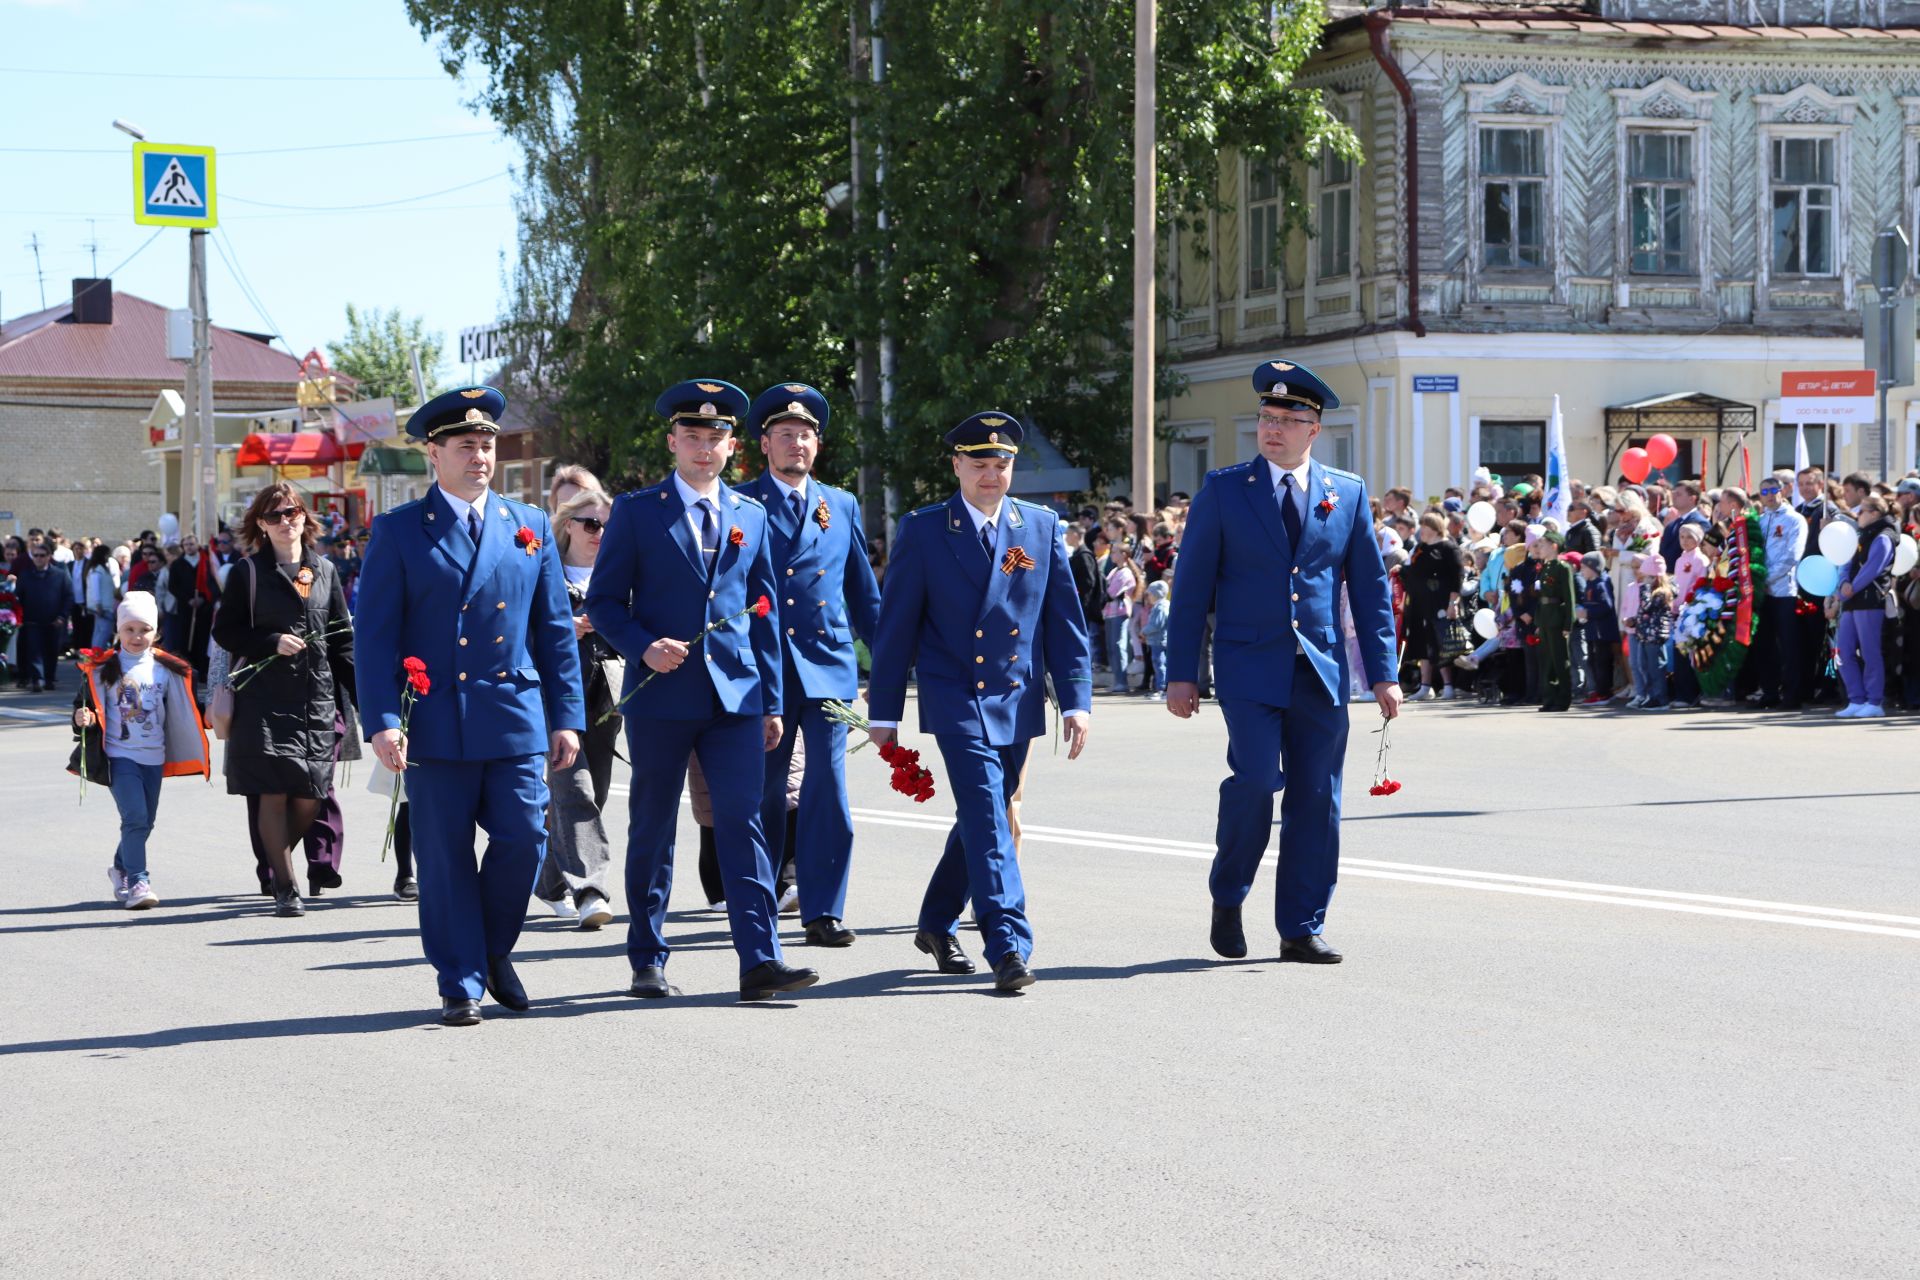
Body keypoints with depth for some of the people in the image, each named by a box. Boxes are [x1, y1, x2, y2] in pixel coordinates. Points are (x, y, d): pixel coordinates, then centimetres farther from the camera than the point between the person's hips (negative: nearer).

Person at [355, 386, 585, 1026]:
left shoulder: (530, 526, 11)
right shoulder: (397, 531, 3)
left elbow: (556, 629, 13)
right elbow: (374, 633, -1)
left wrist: (567, 715, 6)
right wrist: (382, 720, -10)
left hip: (516, 717, 2)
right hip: (436, 723, -2)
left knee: (523, 842, -3)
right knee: (444, 859, 1)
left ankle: (493, 950, 22)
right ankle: (461, 984, 12)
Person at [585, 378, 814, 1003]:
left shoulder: (751, 516, 12)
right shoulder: (636, 512, 3)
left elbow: (766, 612, 14)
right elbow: (603, 600, 3)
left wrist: (772, 701, 10)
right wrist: (644, 648, -14)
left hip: (736, 694, 2)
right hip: (661, 695, -2)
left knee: (743, 822, -7)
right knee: (652, 831, 5)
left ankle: (760, 960, -10)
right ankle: (648, 963, 14)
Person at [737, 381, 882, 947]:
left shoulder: (842, 507, 13)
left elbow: (864, 593, 17)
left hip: (828, 664, 2)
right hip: (760, 666, -2)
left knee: (828, 789, -4)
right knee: (763, 791, 4)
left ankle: (823, 911, 1)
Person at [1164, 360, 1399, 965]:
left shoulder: (1348, 493, 8)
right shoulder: (1224, 490, 3)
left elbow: (1371, 589, 11)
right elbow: (1192, 586, 3)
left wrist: (1383, 672, 4)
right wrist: (1180, 673, -2)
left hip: (1321, 669, 3)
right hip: (1249, 666, -3)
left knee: (1317, 798, 2)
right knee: (1256, 776, -18)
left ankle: (1301, 928, 11)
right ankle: (1227, 896, 6)